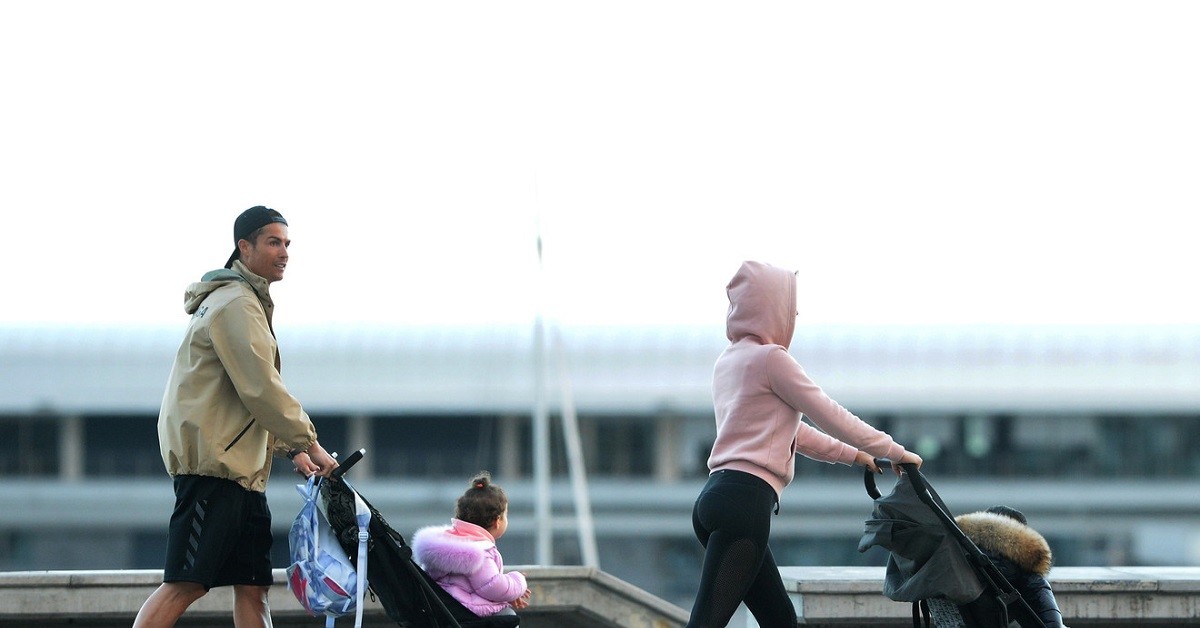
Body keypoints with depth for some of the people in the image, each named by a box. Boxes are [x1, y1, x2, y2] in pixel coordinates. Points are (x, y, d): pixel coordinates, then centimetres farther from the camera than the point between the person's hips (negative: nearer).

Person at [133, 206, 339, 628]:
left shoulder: (248, 302, 24)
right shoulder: (236, 303, -9)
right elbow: (260, 389, -16)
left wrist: (289, 448, 15)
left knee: (252, 587, 5)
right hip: (213, 461, -11)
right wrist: (308, 444, -9)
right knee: (186, 583, -15)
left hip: (241, 465, 11)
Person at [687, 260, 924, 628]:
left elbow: (790, 429, 32)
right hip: (745, 501, -10)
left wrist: (853, 455, 37)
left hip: (716, 499, 10)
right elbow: (831, 417, -2)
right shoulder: (770, 358, -6)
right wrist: (893, 451, 10)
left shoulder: (730, 361, 22)